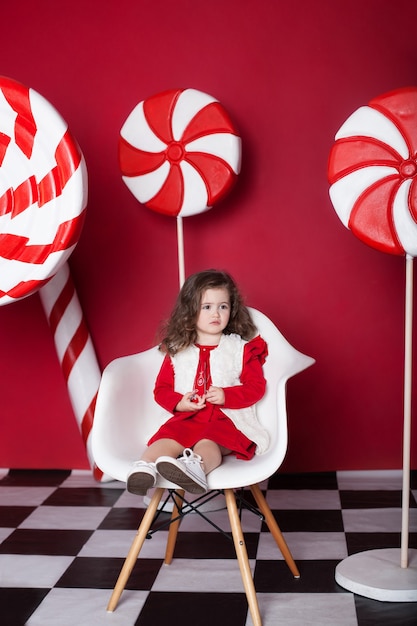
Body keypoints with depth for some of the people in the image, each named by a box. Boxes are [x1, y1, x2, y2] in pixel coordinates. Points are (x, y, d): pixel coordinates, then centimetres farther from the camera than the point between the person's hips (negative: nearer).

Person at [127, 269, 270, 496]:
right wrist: (179, 403, -6)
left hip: (227, 419, -2)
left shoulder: (241, 348, 10)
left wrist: (226, 396, -12)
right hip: (187, 418, 2)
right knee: (167, 438, -31)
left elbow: (256, 387, 5)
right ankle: (144, 467, -56)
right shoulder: (177, 350, 14)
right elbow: (161, 389, 16)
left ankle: (197, 466, -65)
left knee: (206, 444, -36)